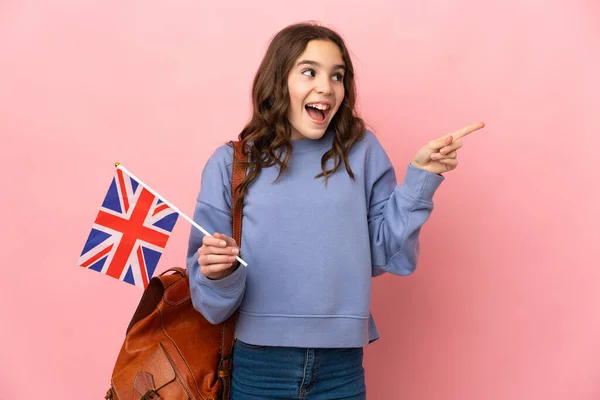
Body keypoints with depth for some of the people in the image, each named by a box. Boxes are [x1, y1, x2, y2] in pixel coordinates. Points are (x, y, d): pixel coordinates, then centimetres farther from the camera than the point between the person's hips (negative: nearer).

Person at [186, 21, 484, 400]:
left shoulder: (362, 152, 1)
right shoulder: (230, 163, -3)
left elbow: (389, 254, -1)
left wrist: (421, 174, -7)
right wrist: (219, 272, -24)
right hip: (258, 366, 0)